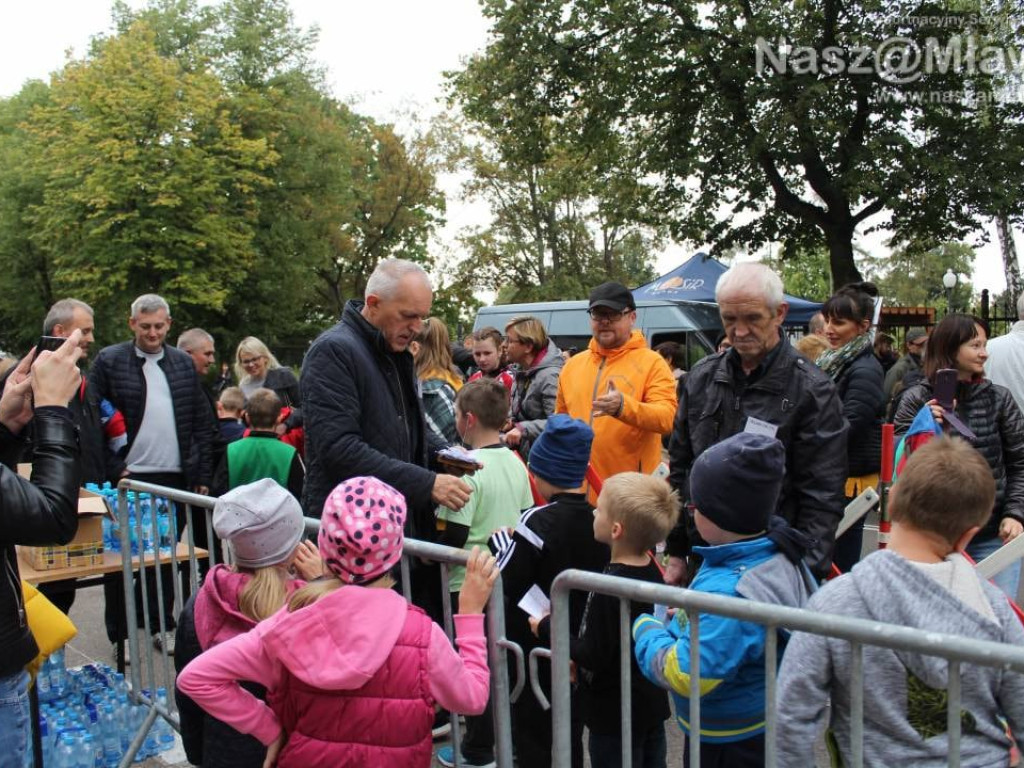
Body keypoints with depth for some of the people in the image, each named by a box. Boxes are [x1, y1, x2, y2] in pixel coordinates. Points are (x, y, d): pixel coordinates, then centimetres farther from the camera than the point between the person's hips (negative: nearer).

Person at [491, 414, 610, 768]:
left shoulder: (538, 520, -21)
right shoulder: (598, 518, -4)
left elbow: (505, 583, -21)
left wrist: (502, 539, -4)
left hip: (535, 650, -5)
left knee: (532, 731, 11)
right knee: (571, 734, 20)